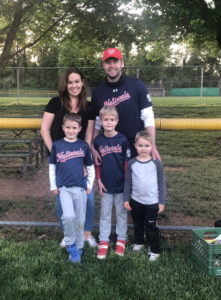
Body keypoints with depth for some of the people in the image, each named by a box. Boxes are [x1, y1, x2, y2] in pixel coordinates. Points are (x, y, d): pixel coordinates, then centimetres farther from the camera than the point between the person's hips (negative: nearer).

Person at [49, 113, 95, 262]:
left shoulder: (84, 146, 2)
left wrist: (90, 185, 7)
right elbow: (52, 166, 9)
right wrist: (53, 186, 6)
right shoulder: (57, 145, 1)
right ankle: (70, 243, 5)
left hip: (80, 188, 1)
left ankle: (78, 247, 25)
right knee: (68, 216, -18)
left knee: (80, 219, 6)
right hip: (64, 188, -1)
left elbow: (90, 167, 12)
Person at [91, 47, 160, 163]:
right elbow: (96, 124, 7)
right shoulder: (98, 92, 3)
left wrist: (152, 146, -10)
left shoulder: (137, 85, -3)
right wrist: (93, 148, -5)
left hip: (138, 149, -1)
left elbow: (148, 117, -4)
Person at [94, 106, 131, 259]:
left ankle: (121, 239, 28)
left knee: (121, 212, 12)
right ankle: (103, 241, 23)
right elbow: (97, 163, 4)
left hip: (121, 184, -1)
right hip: (105, 185, 1)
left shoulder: (123, 140, -9)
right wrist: (99, 181, -1)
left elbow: (127, 162, -4)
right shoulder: (98, 141, -4)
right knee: (105, 213, 11)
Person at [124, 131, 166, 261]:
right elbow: (128, 182, 3)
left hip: (152, 202, -3)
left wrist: (162, 202, -4)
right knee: (138, 225, 21)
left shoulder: (156, 163, -9)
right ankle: (139, 242, 44)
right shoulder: (131, 163, -4)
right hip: (136, 201, 3)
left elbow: (162, 183, -4)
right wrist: (126, 199, 1)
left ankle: (155, 250, 21)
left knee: (151, 227, 5)